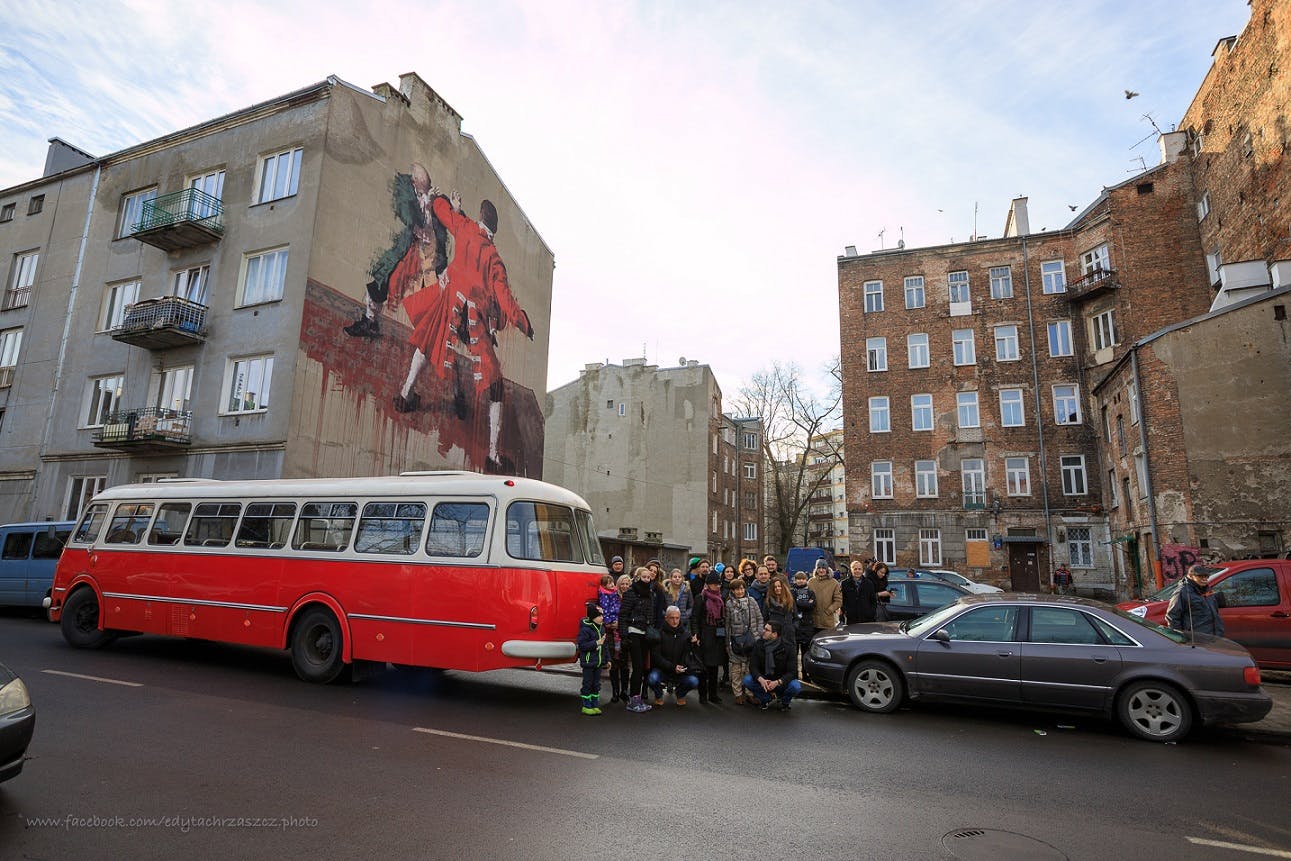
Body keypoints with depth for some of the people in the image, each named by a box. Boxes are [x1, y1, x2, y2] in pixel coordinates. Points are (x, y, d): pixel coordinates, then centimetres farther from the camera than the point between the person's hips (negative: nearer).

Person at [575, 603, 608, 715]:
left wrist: (607, 659, 14)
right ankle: (586, 706, 14)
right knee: (588, 684, 3)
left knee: (596, 684, 13)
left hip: (599, 662, 7)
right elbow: (582, 645, -20)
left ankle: (595, 705, 21)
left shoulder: (602, 628, 8)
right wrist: (596, 643, -24)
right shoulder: (585, 629, -16)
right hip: (588, 662, -7)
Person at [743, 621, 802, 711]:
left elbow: (792, 672, -18)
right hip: (763, 681, 2)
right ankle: (766, 699, 3)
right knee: (747, 680, -25)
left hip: (782, 682, -2)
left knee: (796, 687, -32)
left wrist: (777, 682, -34)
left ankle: (784, 702, 3)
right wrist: (761, 680, -33)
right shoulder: (758, 645, -9)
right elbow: (753, 666, -12)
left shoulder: (787, 648, -16)